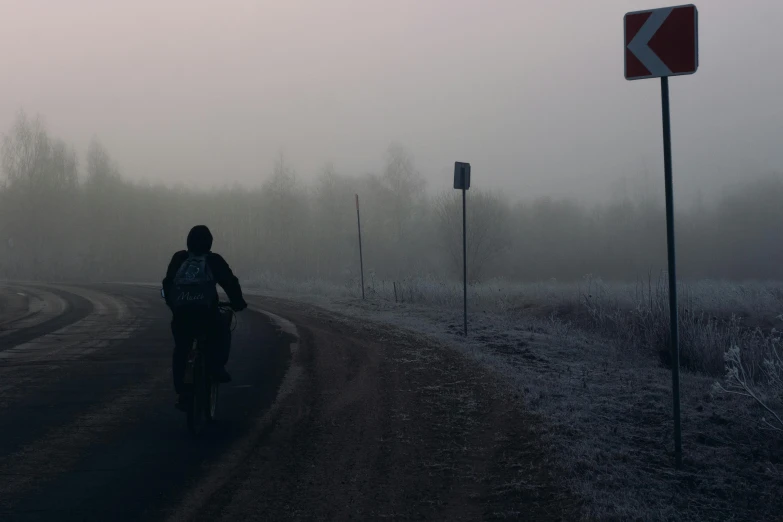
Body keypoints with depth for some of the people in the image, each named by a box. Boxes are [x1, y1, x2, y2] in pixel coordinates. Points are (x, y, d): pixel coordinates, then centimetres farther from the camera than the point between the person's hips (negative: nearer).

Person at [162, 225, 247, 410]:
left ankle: (181, 393, 10)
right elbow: (230, 282, 8)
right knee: (222, 332, 27)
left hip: (180, 313, 3)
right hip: (206, 312, -2)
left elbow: (167, 284, 20)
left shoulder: (178, 259, 15)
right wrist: (238, 302, 22)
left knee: (181, 352, 16)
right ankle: (217, 365, 7)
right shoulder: (214, 260, 7)